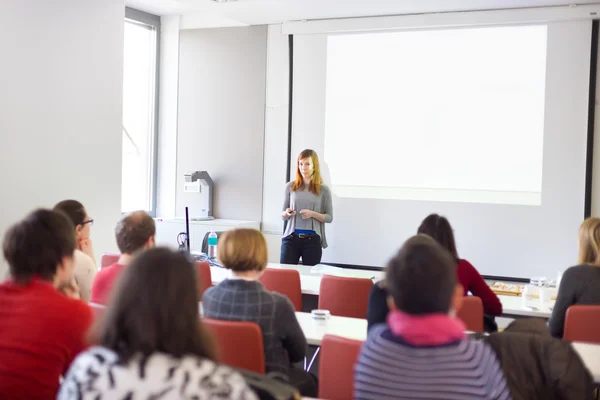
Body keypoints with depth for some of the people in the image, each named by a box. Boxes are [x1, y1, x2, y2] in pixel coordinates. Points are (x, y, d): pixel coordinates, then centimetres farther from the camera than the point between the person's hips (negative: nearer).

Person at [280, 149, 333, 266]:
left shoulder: (323, 189, 2)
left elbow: (329, 217, 3)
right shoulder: (290, 186, 6)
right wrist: (286, 213, -10)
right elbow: (283, 214, 13)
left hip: (313, 239, -1)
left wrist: (313, 214, -13)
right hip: (291, 238, 1)